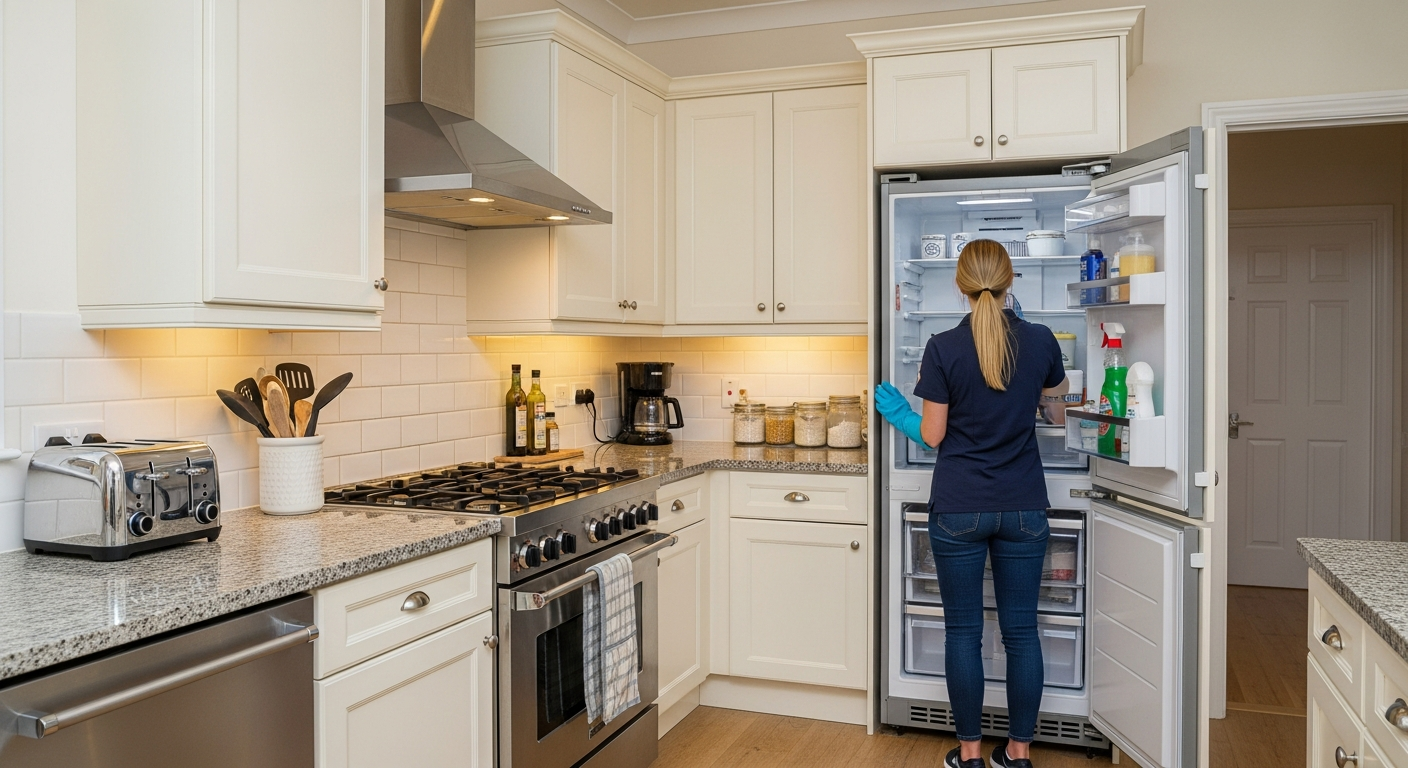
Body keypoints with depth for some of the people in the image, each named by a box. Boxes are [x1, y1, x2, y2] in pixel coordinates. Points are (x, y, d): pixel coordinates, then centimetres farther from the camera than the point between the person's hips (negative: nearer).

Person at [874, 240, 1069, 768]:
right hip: (1023, 507, 3)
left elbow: (932, 435, -4)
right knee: (1020, 630, 11)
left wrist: (898, 413, 14)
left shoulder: (944, 348, -10)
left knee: (964, 630, 7)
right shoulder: (1040, 341, -2)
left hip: (959, 509, -2)